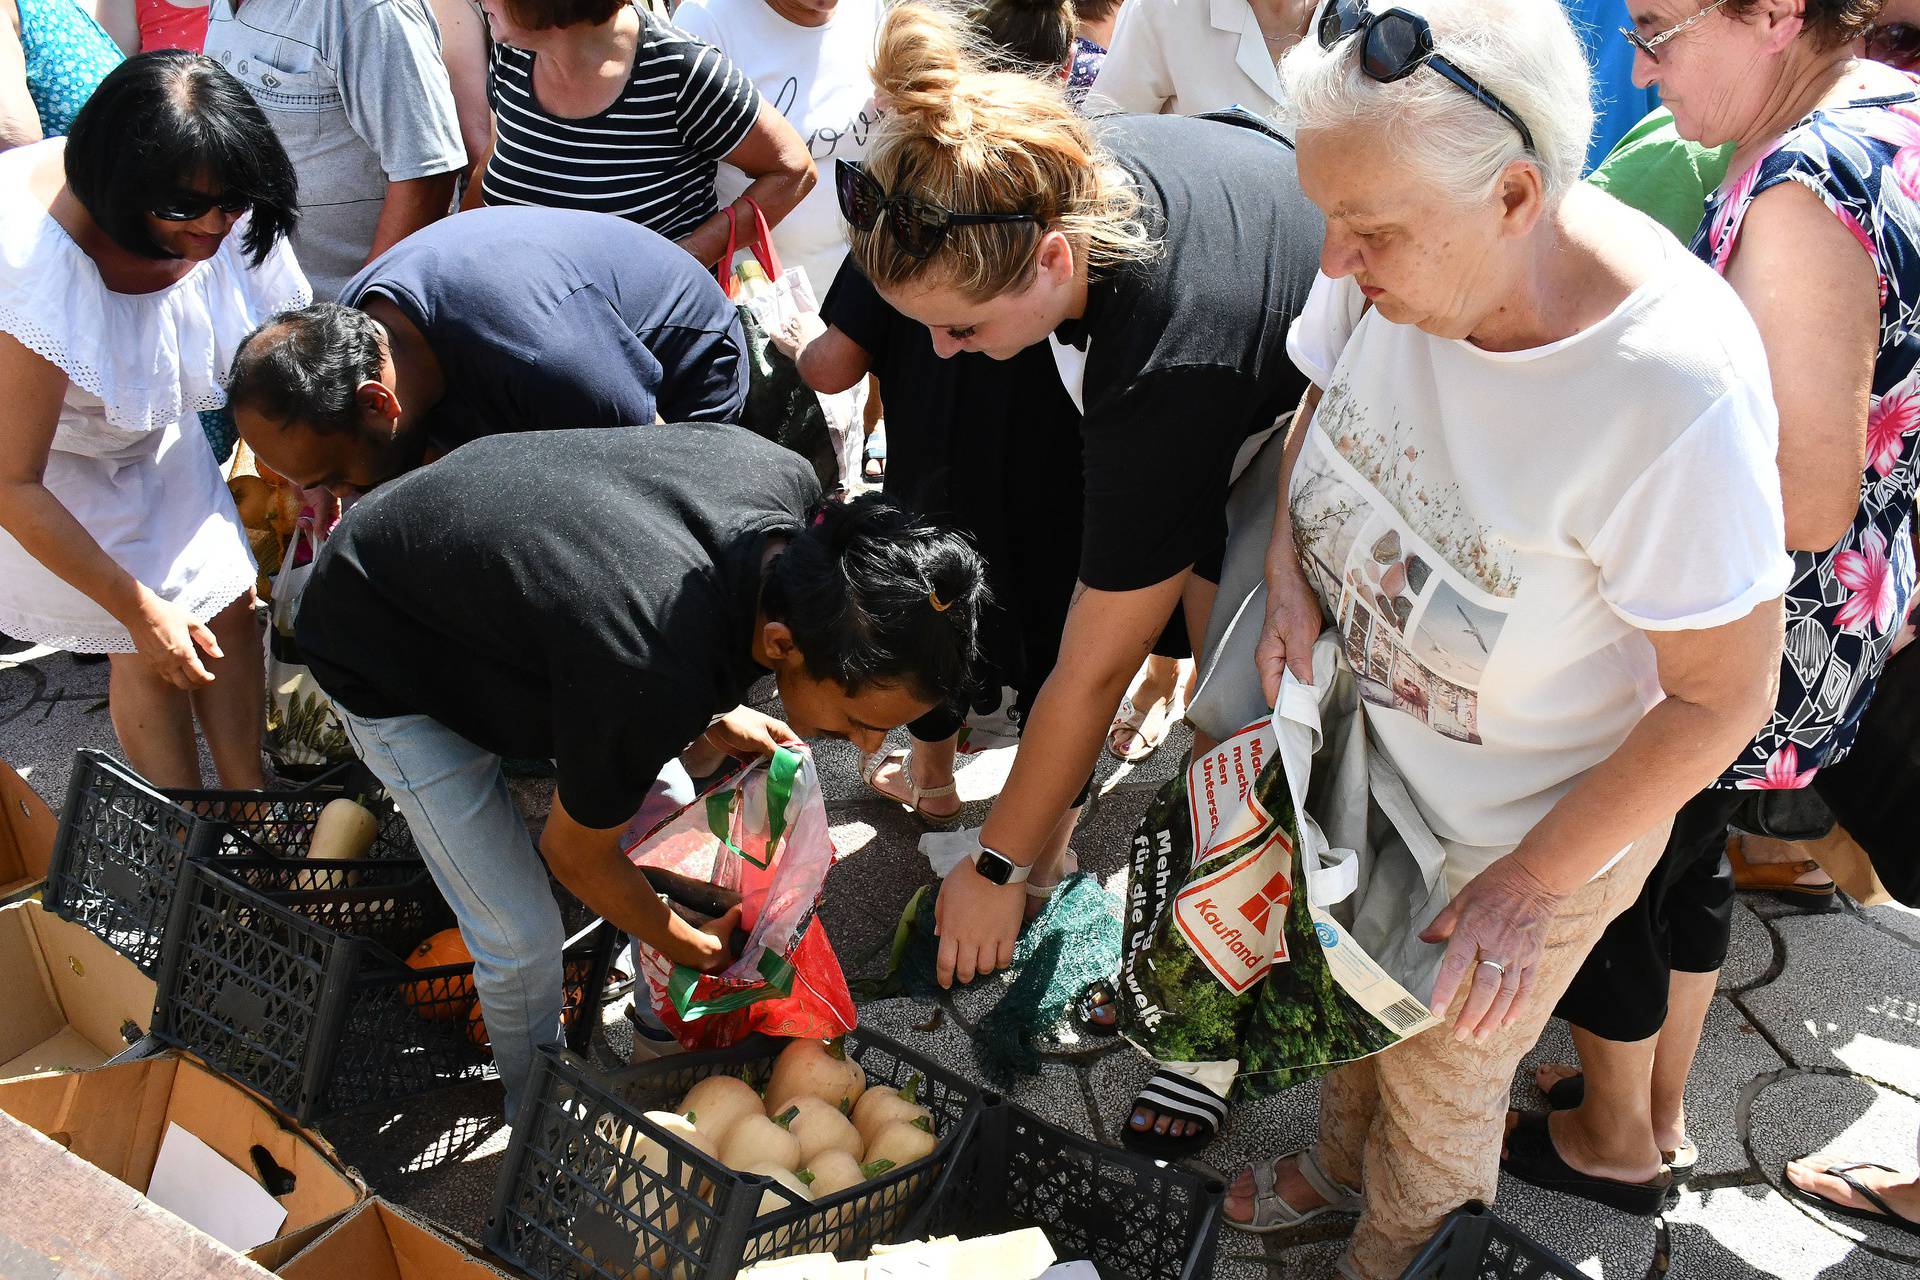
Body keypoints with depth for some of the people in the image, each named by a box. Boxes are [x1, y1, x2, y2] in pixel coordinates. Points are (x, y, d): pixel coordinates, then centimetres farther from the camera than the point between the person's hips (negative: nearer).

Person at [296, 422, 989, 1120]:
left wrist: (711, 715, -8)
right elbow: (574, 852, -20)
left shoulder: (794, 487, -23)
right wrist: (692, 947, -4)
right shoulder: (655, 683, -43)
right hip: (387, 655, -7)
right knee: (521, 937, -5)